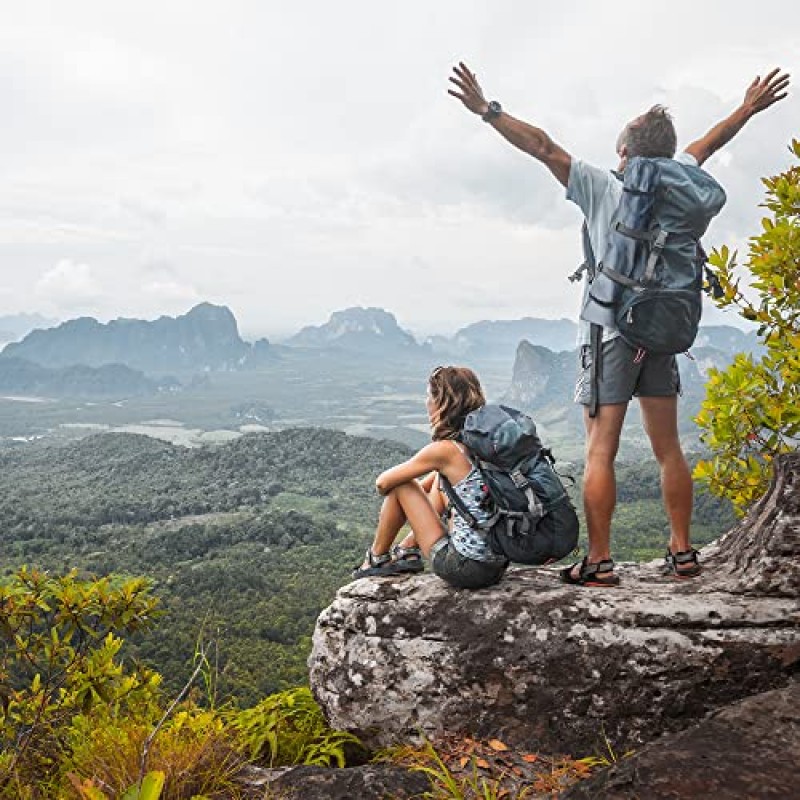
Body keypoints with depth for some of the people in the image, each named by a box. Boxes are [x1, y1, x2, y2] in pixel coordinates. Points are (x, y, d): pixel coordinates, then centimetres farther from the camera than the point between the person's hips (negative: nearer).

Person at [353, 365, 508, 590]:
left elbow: (382, 483, -3)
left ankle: (376, 559, 26)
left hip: (463, 569, -7)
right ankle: (408, 552, 32)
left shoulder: (444, 450, -16)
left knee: (400, 485, 6)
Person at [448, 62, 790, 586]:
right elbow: (708, 145, 22)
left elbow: (542, 147, -10)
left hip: (610, 333, -5)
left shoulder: (603, 189, -8)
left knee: (600, 451, -3)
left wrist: (487, 111, -6)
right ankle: (683, 553, 17)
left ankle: (600, 562, -1)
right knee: (668, 448, 10)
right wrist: (748, 109, 40)